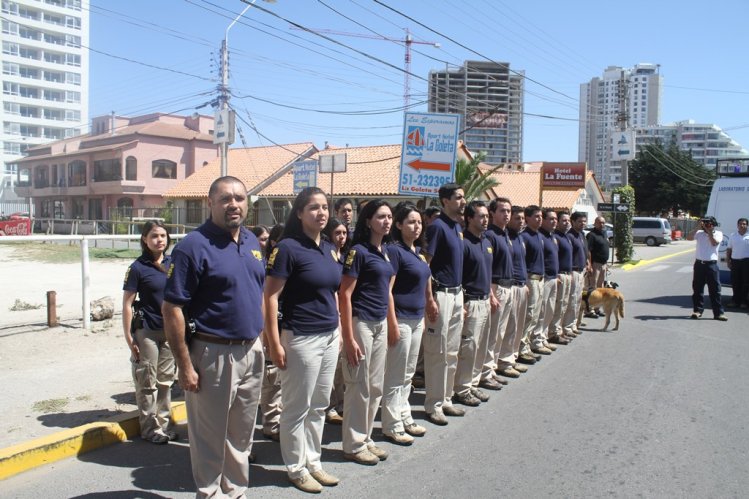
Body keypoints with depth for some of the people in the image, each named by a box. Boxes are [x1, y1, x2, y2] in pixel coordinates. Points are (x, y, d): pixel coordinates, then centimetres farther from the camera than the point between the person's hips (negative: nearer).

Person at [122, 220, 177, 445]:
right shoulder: (138, 268, -9)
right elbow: (127, 304, -9)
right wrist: (129, 337, -12)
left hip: (170, 330, 5)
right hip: (147, 331, -5)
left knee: (165, 380, 12)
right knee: (147, 382, 5)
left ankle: (163, 424, 24)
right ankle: (150, 428, 16)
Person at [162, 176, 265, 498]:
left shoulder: (252, 241, 8)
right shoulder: (194, 246, -14)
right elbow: (171, 309, -16)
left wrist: (261, 340, 12)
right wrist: (185, 366, -16)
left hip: (251, 352, 7)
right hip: (212, 354, -7)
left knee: (242, 434, 20)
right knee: (210, 437, 9)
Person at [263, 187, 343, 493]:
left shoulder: (330, 248, 9)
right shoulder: (288, 247, -13)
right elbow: (270, 296, -14)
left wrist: (339, 330, 15)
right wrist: (275, 343, -18)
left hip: (330, 337, 7)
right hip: (301, 339, -7)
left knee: (319, 406, 17)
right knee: (297, 408, 8)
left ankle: (313, 462, 32)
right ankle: (296, 468, 24)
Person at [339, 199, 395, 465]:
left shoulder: (385, 252, 11)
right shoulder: (359, 251, -12)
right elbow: (345, 295, -16)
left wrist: (392, 323, 17)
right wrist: (349, 338, -19)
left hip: (380, 324, 8)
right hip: (360, 323, -8)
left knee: (376, 387, 15)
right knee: (359, 388, 3)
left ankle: (365, 439, 29)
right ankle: (354, 445, 18)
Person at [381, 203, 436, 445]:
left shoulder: (419, 251, 10)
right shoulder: (395, 251, -14)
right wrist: (392, 324, -20)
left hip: (417, 319, 8)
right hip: (401, 320, -8)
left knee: (407, 375, 17)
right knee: (395, 377, 2)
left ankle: (405, 418, 29)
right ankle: (392, 427, 13)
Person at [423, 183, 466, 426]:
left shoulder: (458, 227, 13)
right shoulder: (437, 226, -13)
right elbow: (424, 264, -17)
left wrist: (459, 295, 19)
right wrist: (430, 299, -20)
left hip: (457, 294, 9)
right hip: (441, 294, -9)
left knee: (452, 352, 15)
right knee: (437, 352, -1)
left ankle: (446, 399, 26)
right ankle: (433, 406, 9)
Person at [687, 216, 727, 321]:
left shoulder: (718, 233, 3)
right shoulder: (699, 233, 6)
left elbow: (714, 243, -14)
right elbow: (688, 238, -8)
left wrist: (709, 231, -14)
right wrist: (698, 228, -13)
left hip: (711, 264, -2)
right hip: (699, 264, 2)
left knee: (715, 289, -1)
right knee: (697, 288, 7)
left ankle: (718, 313, 2)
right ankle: (697, 310, 16)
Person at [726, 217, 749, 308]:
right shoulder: (733, 236, 9)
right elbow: (729, 249, 12)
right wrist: (728, 261, 4)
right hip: (735, 261, 3)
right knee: (735, 282, 6)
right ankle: (736, 301, 15)